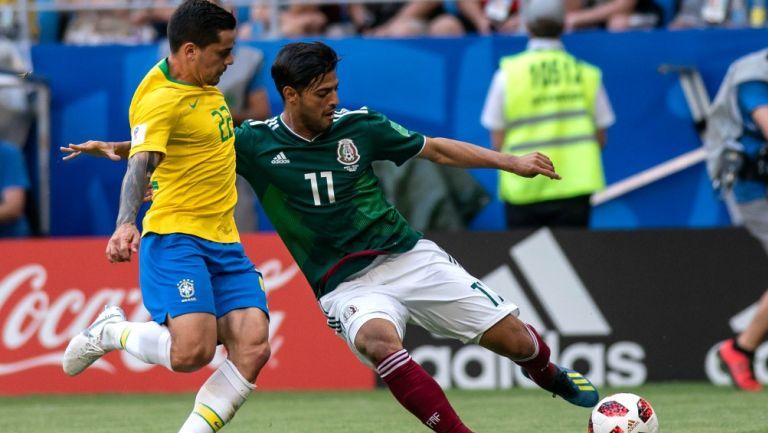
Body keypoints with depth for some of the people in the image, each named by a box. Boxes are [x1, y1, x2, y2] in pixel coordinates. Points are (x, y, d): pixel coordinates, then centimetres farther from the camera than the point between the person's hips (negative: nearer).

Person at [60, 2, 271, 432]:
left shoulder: (205, 85, 13)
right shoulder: (162, 100, -14)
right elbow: (141, 163, -27)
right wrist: (126, 223, -41)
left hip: (224, 242, 8)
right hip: (175, 237, -8)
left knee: (253, 348, -10)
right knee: (192, 352, -23)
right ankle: (111, 332, 6)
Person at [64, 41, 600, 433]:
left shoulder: (358, 125, -2)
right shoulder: (256, 143, -6)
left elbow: (437, 150, 9)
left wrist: (511, 162, 5)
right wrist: (117, 149, -10)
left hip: (409, 257, 2)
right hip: (347, 283, -2)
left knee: (513, 339, 0)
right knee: (377, 338, -39)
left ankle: (551, 375, 37)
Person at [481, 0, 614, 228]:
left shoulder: (508, 73, -3)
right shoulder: (586, 74, 1)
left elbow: (497, 141, -2)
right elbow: (600, 138, 5)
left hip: (523, 188, -1)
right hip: (574, 184, 1)